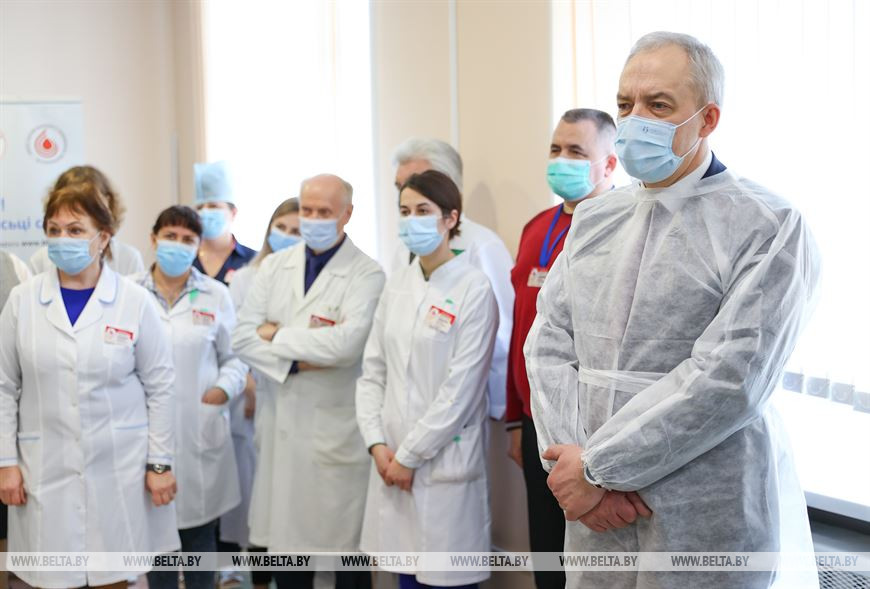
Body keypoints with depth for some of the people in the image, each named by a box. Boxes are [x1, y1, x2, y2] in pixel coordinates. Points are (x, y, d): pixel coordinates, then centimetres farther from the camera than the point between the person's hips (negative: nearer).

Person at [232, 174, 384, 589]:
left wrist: (277, 335, -9)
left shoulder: (367, 274, -8)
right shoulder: (274, 266, 9)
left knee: (345, 540, 4)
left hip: (338, 428, -4)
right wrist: (296, 363, -13)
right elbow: (243, 337, 2)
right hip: (283, 422, 5)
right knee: (285, 537, 11)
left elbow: (345, 343, -22)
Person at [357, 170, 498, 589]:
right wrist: (377, 444, -2)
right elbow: (373, 370, 9)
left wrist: (410, 455, -11)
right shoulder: (396, 285, 9)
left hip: (443, 460, -5)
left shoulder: (473, 289, -10)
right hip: (392, 458, 5)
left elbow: (461, 388, -14)